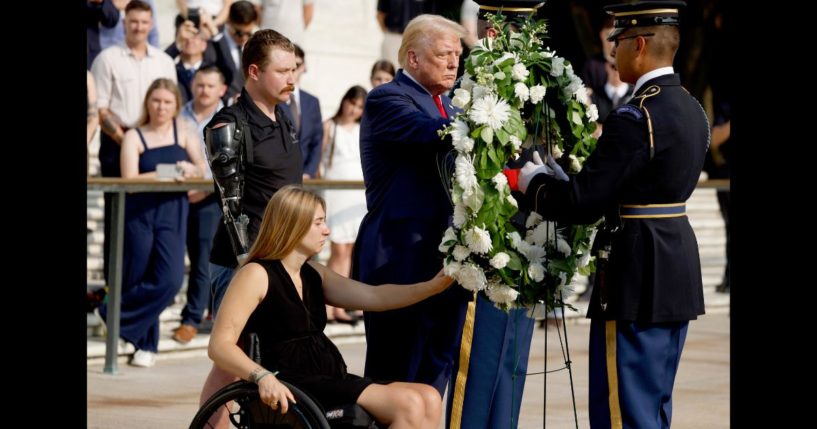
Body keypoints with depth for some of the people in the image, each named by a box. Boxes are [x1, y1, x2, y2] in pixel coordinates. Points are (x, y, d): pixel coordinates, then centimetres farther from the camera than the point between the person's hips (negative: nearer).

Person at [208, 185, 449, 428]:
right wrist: (262, 377, -31)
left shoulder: (314, 274, 19)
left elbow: (375, 297, 11)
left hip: (332, 381, 9)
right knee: (408, 405, -21)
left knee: (429, 399, -7)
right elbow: (220, 346, -14)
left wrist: (431, 287, -1)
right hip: (293, 390, -9)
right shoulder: (256, 275, -6)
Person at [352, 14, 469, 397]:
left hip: (446, 262, 9)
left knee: (434, 378, 12)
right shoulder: (386, 100, -9)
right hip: (404, 263, -9)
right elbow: (436, 135, -27)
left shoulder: (446, 106, 19)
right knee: (393, 379, -3)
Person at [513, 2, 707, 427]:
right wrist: (558, 175, 16)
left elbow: (582, 203, -20)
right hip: (679, 265, 9)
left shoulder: (636, 118, -19)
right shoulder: (690, 109, 9)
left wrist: (533, 182, -2)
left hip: (638, 278, -9)